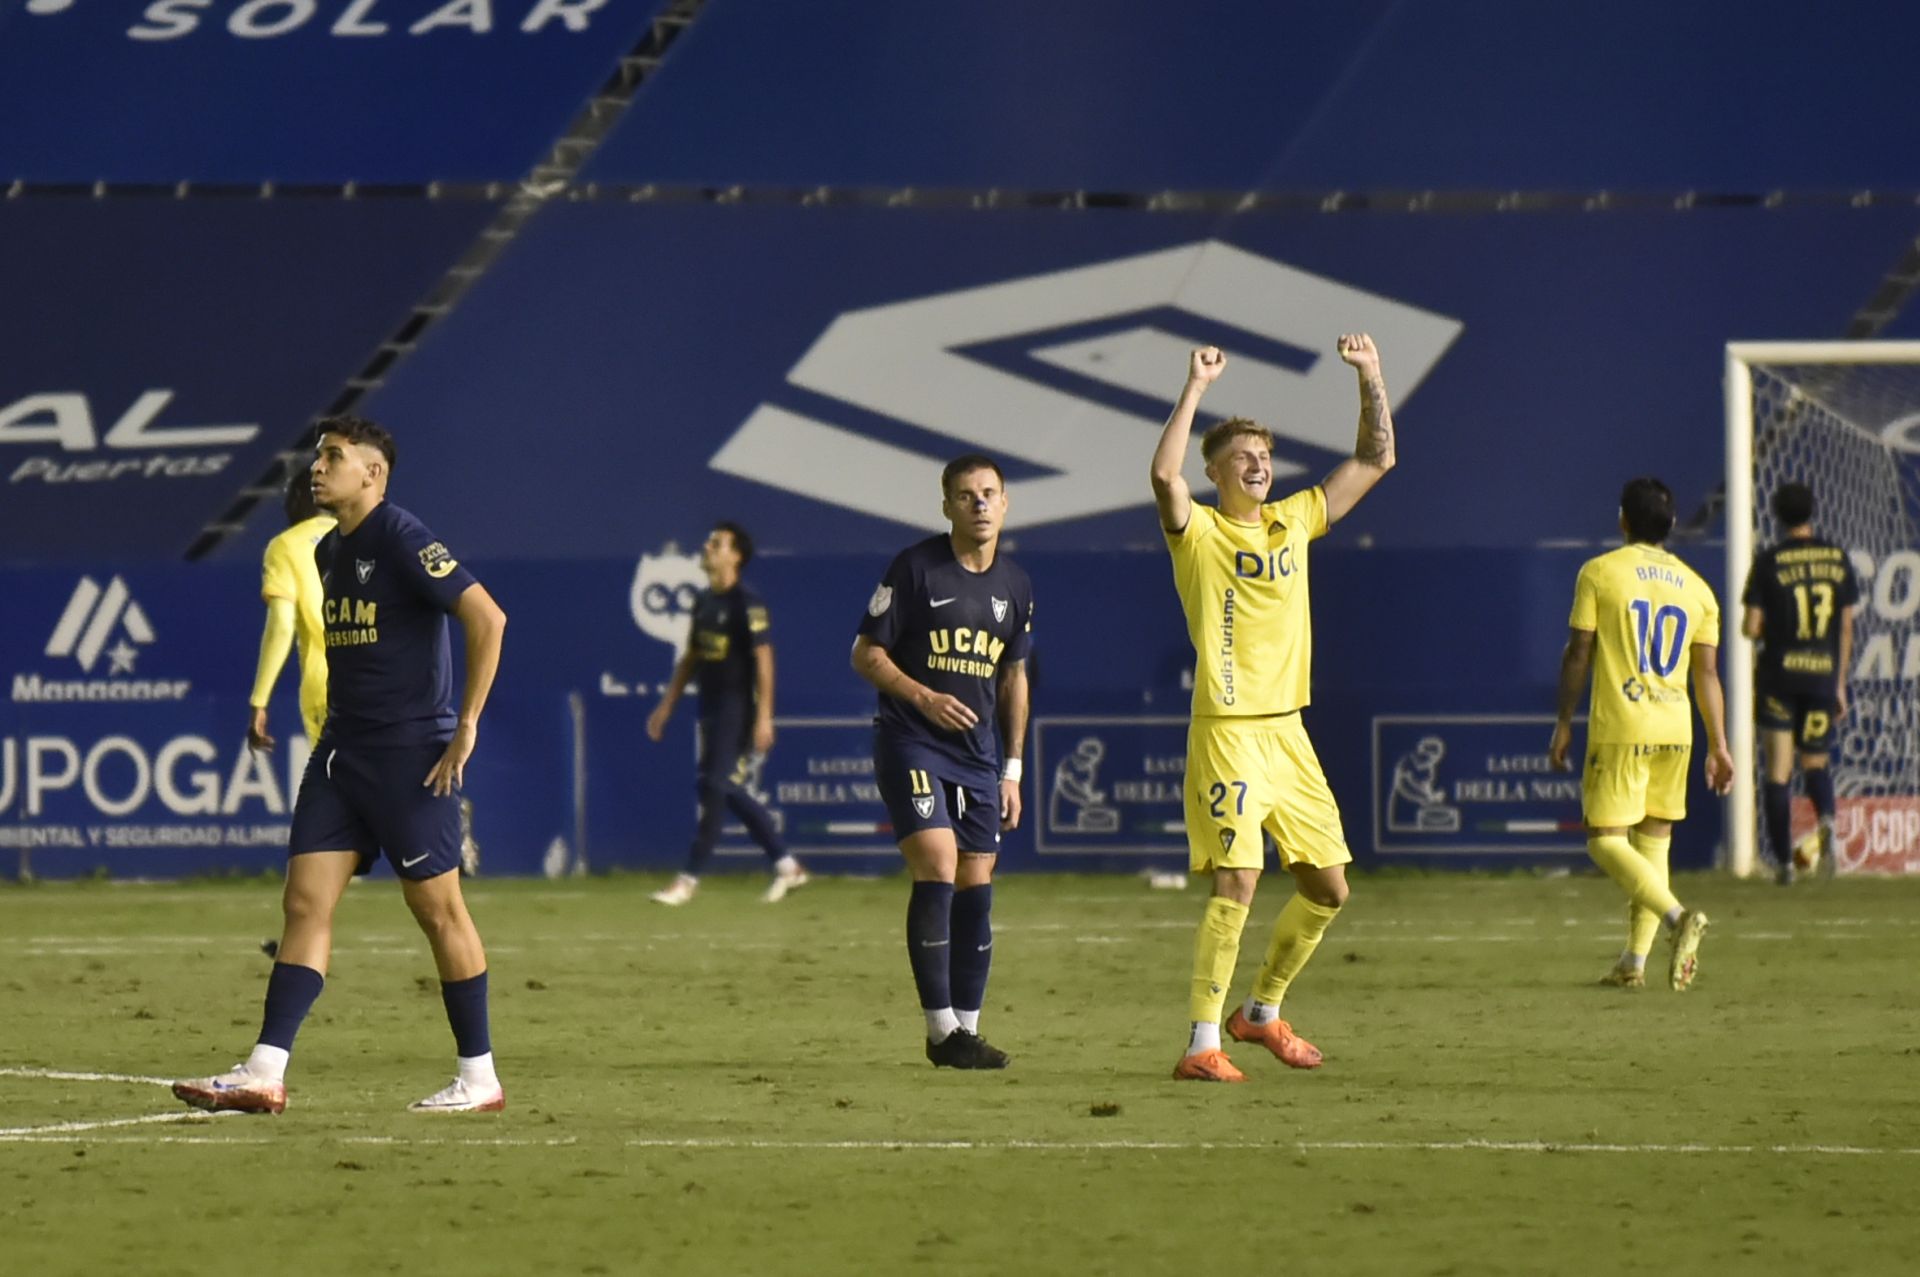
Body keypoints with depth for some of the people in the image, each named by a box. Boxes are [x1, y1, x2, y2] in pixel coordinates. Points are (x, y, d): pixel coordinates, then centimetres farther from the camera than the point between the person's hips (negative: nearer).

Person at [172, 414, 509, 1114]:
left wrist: (466, 727, -18)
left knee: (436, 906, -1)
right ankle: (265, 1072, -7)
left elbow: (487, 618, -19)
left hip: (411, 753, -8)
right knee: (306, 900, -1)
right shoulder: (328, 552, 14)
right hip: (342, 748, 8)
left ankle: (478, 1076, 8)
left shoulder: (402, 540, -13)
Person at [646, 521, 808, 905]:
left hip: (738, 710, -9)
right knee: (729, 790, 10)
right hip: (711, 710, 9)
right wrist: (667, 705, 18)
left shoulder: (747, 604, -13)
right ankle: (785, 866, 19)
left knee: (716, 788, -8)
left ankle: (690, 879, -6)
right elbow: (690, 657, 20)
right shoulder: (703, 601, 12)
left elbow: (763, 661, -16)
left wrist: (764, 717, -22)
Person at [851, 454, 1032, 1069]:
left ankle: (966, 1028, 11)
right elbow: (866, 653, -4)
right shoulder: (915, 568, -7)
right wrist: (924, 697, -19)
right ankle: (940, 1029, -12)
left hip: (979, 753, 6)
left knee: (976, 886, 4)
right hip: (910, 743, -6)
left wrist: (1012, 769, 15)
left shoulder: (1015, 585, 9)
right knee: (938, 866, -17)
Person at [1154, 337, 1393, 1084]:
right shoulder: (1198, 532, -5)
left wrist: (1371, 378, 7)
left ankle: (1262, 1011, 29)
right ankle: (1201, 1044, -14)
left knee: (1327, 887, 10)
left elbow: (1375, 459, 17)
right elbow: (1163, 476, -27)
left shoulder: (1293, 521, 11)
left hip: (1288, 733, 7)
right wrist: (1195, 389, -26)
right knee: (1236, 883, -16)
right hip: (1228, 733, -7)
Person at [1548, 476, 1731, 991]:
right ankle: (1635, 961, 11)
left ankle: (1678, 916, -26)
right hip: (1675, 731, 5)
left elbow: (1578, 653, -2)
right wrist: (1719, 746, 9)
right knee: (1653, 842, 13)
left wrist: (1564, 723, 6)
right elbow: (1707, 672, 7)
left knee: (1606, 841, -5)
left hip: (1618, 729, -5)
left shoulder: (1599, 572, -2)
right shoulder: (1696, 588, 9)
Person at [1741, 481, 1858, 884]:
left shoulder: (1769, 562, -5)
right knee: (1815, 760, 16)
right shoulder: (1838, 559, 3)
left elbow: (1750, 627, -7)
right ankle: (1826, 819, -15)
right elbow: (1847, 627, 6)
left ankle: (1783, 861, 0)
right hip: (1823, 674, 2)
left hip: (1779, 674, -2)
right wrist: (1840, 684, 13)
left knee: (1779, 771, 3)